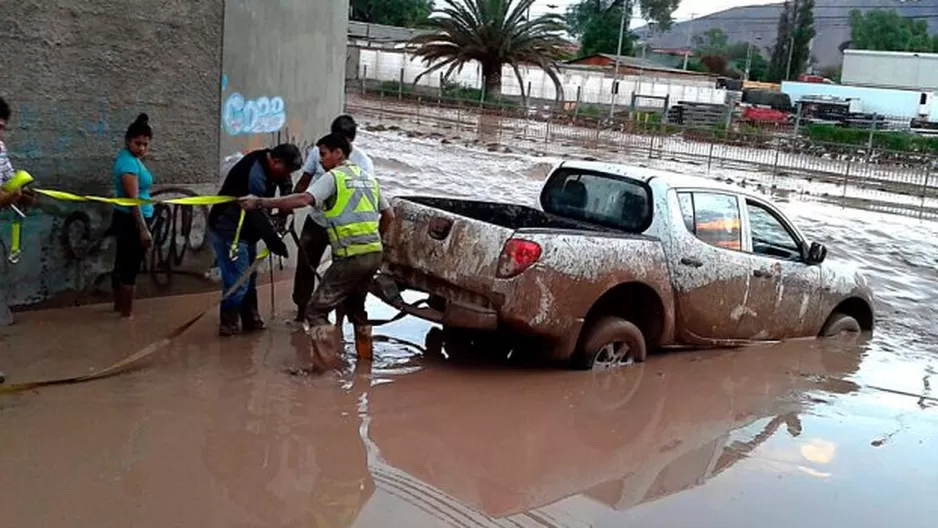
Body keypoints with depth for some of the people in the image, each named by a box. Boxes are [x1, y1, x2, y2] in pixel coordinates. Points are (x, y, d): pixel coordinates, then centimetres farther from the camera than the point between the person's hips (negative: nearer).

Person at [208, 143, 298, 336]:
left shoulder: (268, 161, -3)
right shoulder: (255, 175, -31)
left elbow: (284, 181, 17)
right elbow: (259, 216, -29)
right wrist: (276, 244, -21)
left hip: (245, 230, 10)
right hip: (228, 231, -10)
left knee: (249, 277, 16)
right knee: (237, 280, -9)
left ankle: (250, 319, 26)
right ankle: (229, 323, 5)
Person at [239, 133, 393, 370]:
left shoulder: (333, 177, -5)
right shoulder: (368, 178, 18)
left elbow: (303, 199, -21)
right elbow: (388, 215, 23)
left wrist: (260, 202, -20)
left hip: (351, 257, -8)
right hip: (375, 253, 8)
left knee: (316, 310, -3)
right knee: (355, 304, 28)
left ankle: (326, 362, -13)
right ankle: (364, 353, 34)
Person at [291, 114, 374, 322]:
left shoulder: (363, 163, -16)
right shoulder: (318, 152, -8)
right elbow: (303, 183, 3)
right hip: (316, 221, 3)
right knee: (305, 266, 11)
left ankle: (339, 321, 18)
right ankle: (301, 314, 28)